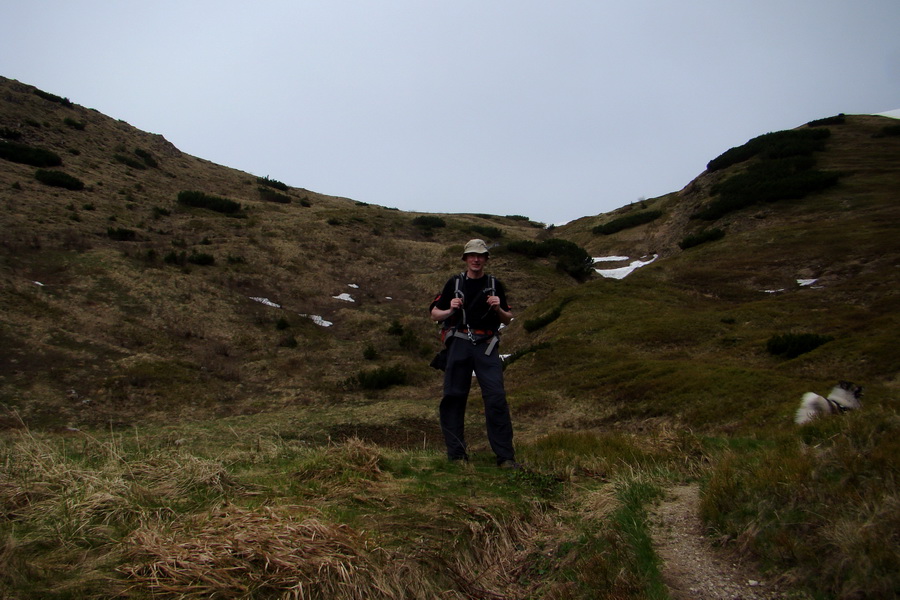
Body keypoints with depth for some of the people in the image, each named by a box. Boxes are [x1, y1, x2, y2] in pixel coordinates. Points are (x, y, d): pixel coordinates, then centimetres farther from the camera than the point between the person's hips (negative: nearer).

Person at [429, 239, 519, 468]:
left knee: (496, 398, -10)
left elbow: (508, 320, 17)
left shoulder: (495, 285, 12)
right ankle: (456, 454, 9)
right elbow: (434, 314, 13)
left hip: (486, 346, 0)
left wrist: (498, 309, -4)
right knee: (454, 398, -1)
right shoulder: (454, 283, 10)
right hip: (459, 345, 0)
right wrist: (450, 310, -8)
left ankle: (505, 456, -6)